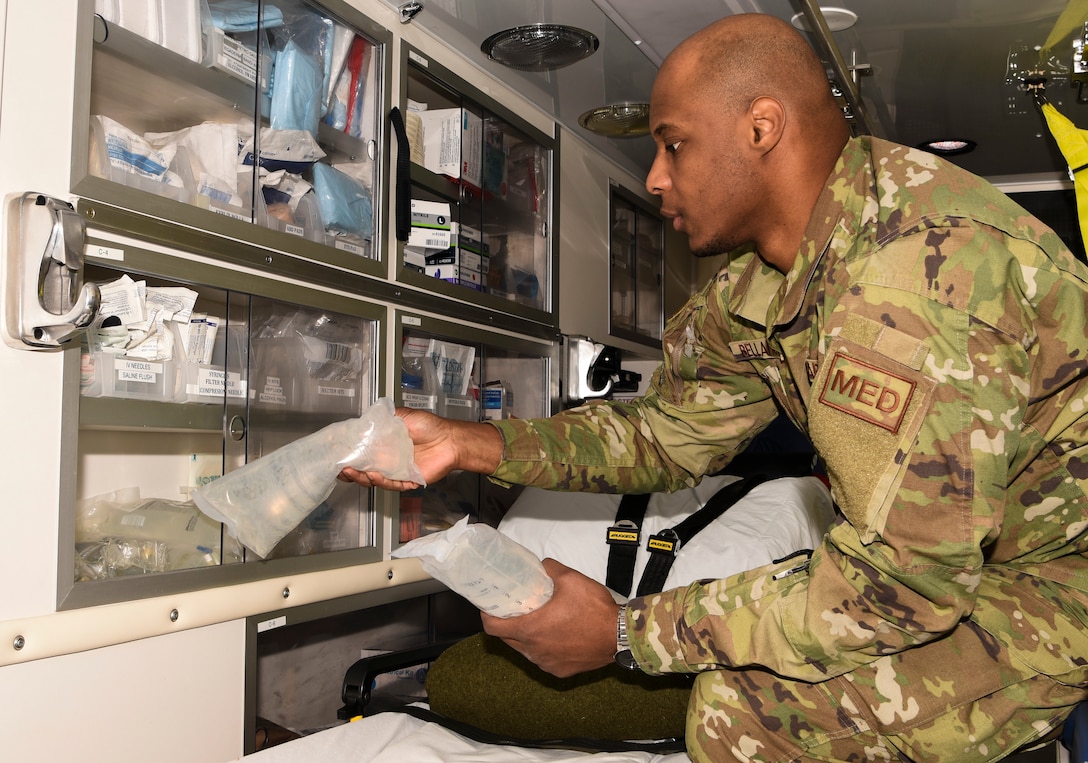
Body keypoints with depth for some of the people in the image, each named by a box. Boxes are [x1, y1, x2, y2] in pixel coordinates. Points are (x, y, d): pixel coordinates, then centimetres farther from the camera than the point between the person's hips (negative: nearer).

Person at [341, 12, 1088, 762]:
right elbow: (669, 432, 8)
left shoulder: (922, 261, -31)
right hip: (939, 558, 8)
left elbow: (899, 579, -31)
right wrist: (471, 443, -4)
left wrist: (626, 630, -24)